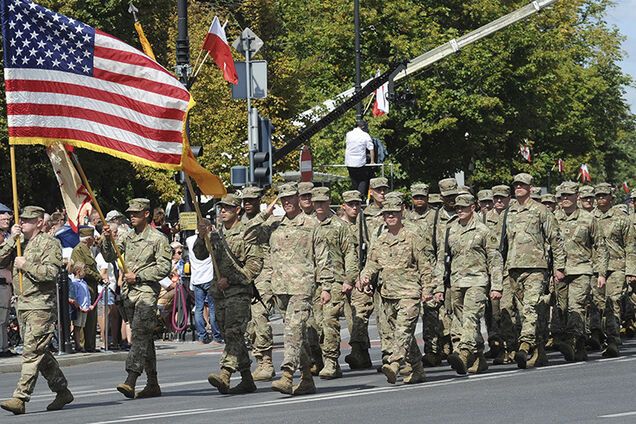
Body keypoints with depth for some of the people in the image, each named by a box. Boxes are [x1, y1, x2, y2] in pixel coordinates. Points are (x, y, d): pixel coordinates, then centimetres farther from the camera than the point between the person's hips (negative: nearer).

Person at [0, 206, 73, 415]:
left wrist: (26, 265, -12)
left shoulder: (50, 243, -5)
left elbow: (50, 273, -16)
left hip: (41, 306, -8)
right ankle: (62, 391, 23)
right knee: (41, 353, 13)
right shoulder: (20, 243, 17)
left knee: (32, 352, -12)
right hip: (23, 305, 8)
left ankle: (20, 399, -17)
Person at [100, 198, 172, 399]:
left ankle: (131, 381, -26)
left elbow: (164, 267, -8)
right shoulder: (126, 237, 15)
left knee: (140, 334, -17)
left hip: (147, 291, -7)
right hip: (129, 292, 7)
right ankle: (153, 384, 14)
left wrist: (139, 276, -12)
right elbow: (110, 257, 9)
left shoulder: (158, 239, -3)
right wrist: (107, 240, -8)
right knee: (144, 338, 10)